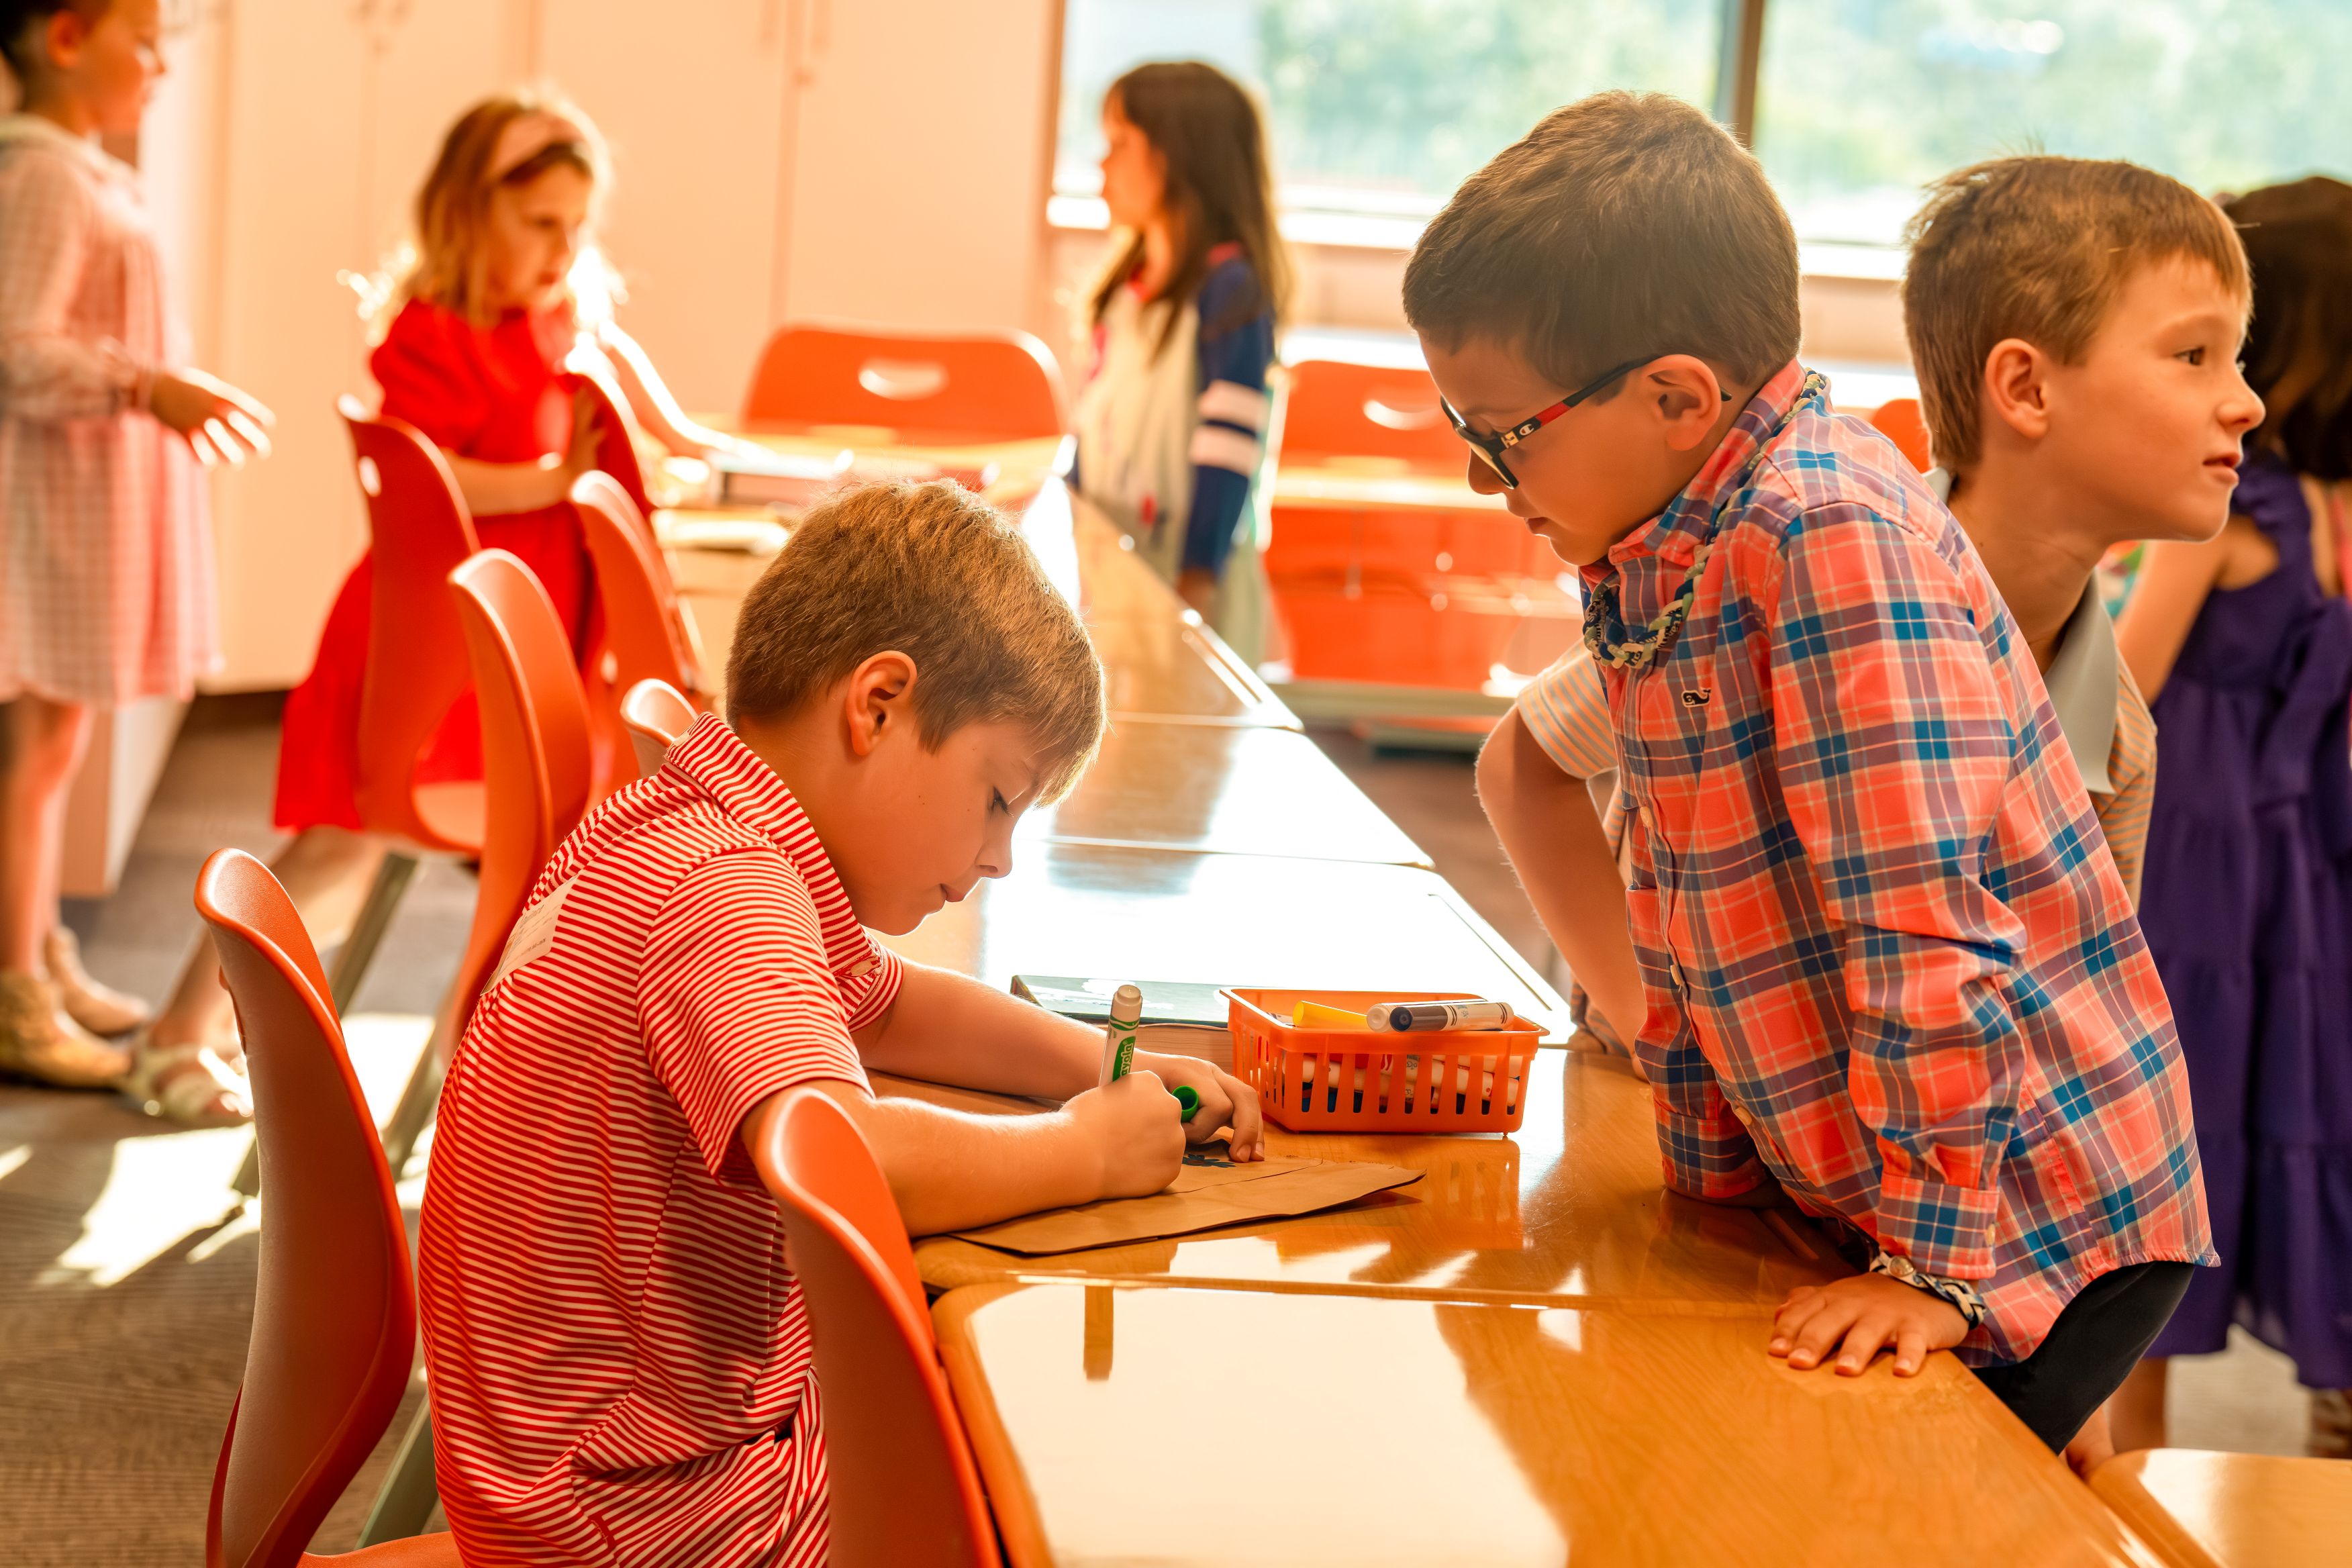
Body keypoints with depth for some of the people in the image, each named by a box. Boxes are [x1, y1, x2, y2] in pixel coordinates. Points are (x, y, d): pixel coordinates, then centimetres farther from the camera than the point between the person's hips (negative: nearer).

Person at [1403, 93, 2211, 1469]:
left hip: (2040, 1224, -8)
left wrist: (1938, 1263, -23)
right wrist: (1707, 1184, 15)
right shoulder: (1642, 559, 6)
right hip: (1844, 1200, 8)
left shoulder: (1833, 539, -23)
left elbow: (1920, 926, -26)